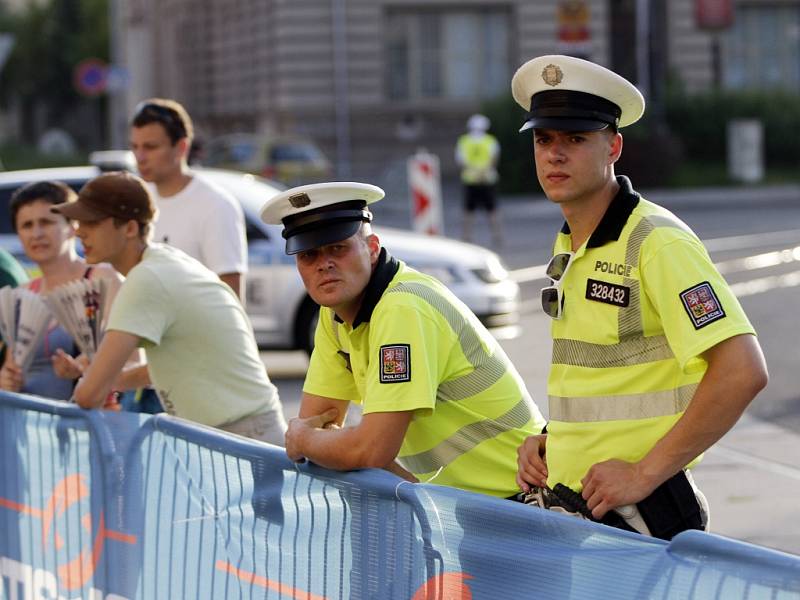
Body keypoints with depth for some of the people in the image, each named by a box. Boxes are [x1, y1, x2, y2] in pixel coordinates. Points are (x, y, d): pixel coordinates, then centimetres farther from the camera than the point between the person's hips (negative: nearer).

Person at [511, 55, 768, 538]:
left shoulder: (658, 243, -14)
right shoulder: (569, 247, 14)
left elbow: (743, 371, -22)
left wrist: (643, 473, -20)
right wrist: (548, 440, 10)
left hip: (637, 516, -8)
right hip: (572, 505, 8)